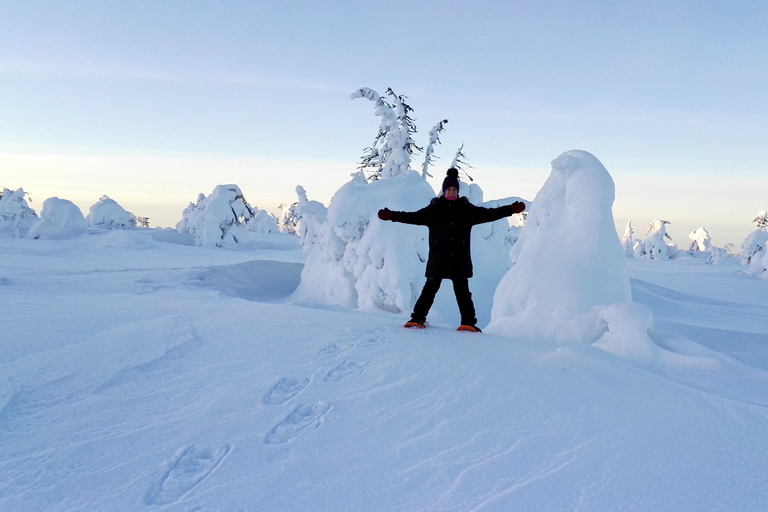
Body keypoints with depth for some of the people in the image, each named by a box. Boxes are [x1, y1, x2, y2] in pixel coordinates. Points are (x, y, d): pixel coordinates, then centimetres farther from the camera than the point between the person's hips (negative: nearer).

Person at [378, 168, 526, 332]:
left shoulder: (467, 209, 6)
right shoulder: (434, 209, 3)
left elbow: (489, 214, 9)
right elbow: (413, 217, 5)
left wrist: (511, 209, 5)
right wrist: (390, 215, -1)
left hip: (460, 259, 1)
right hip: (438, 258, 0)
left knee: (462, 290, 2)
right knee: (430, 288, 3)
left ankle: (468, 322, 8)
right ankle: (418, 318, 12)